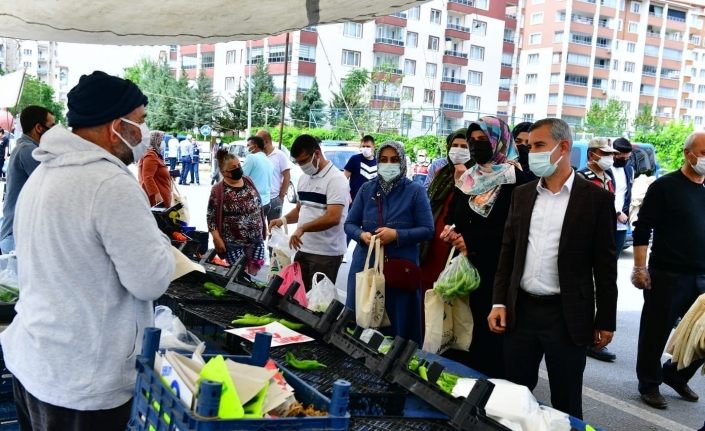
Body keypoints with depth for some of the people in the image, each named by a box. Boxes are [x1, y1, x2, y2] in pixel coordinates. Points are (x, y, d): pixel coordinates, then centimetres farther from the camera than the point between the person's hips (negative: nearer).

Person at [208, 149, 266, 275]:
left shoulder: (248, 181, 3)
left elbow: (258, 206, 13)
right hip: (234, 243, -5)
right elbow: (211, 218, -11)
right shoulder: (218, 191, -13)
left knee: (254, 271, 13)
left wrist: (263, 229, 14)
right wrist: (217, 239, -17)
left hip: (256, 239, 5)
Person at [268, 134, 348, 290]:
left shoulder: (335, 179, -14)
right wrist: (284, 220, 3)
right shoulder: (304, 178, 12)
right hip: (303, 249, 8)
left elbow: (333, 218, -23)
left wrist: (302, 228, -25)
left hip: (326, 254, -8)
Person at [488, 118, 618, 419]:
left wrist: (605, 321, -3)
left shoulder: (596, 198, -5)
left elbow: (605, 266, -4)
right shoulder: (522, 194, 8)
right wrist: (499, 302, 4)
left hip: (567, 316, -4)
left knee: (566, 404, 9)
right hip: (520, 310, 4)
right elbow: (507, 252, 10)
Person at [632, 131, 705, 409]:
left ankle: (675, 376, 31)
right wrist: (640, 268, -13)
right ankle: (649, 384, 23)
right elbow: (642, 230, -8)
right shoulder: (665, 186, -6)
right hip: (667, 276, -5)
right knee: (656, 333, 6)